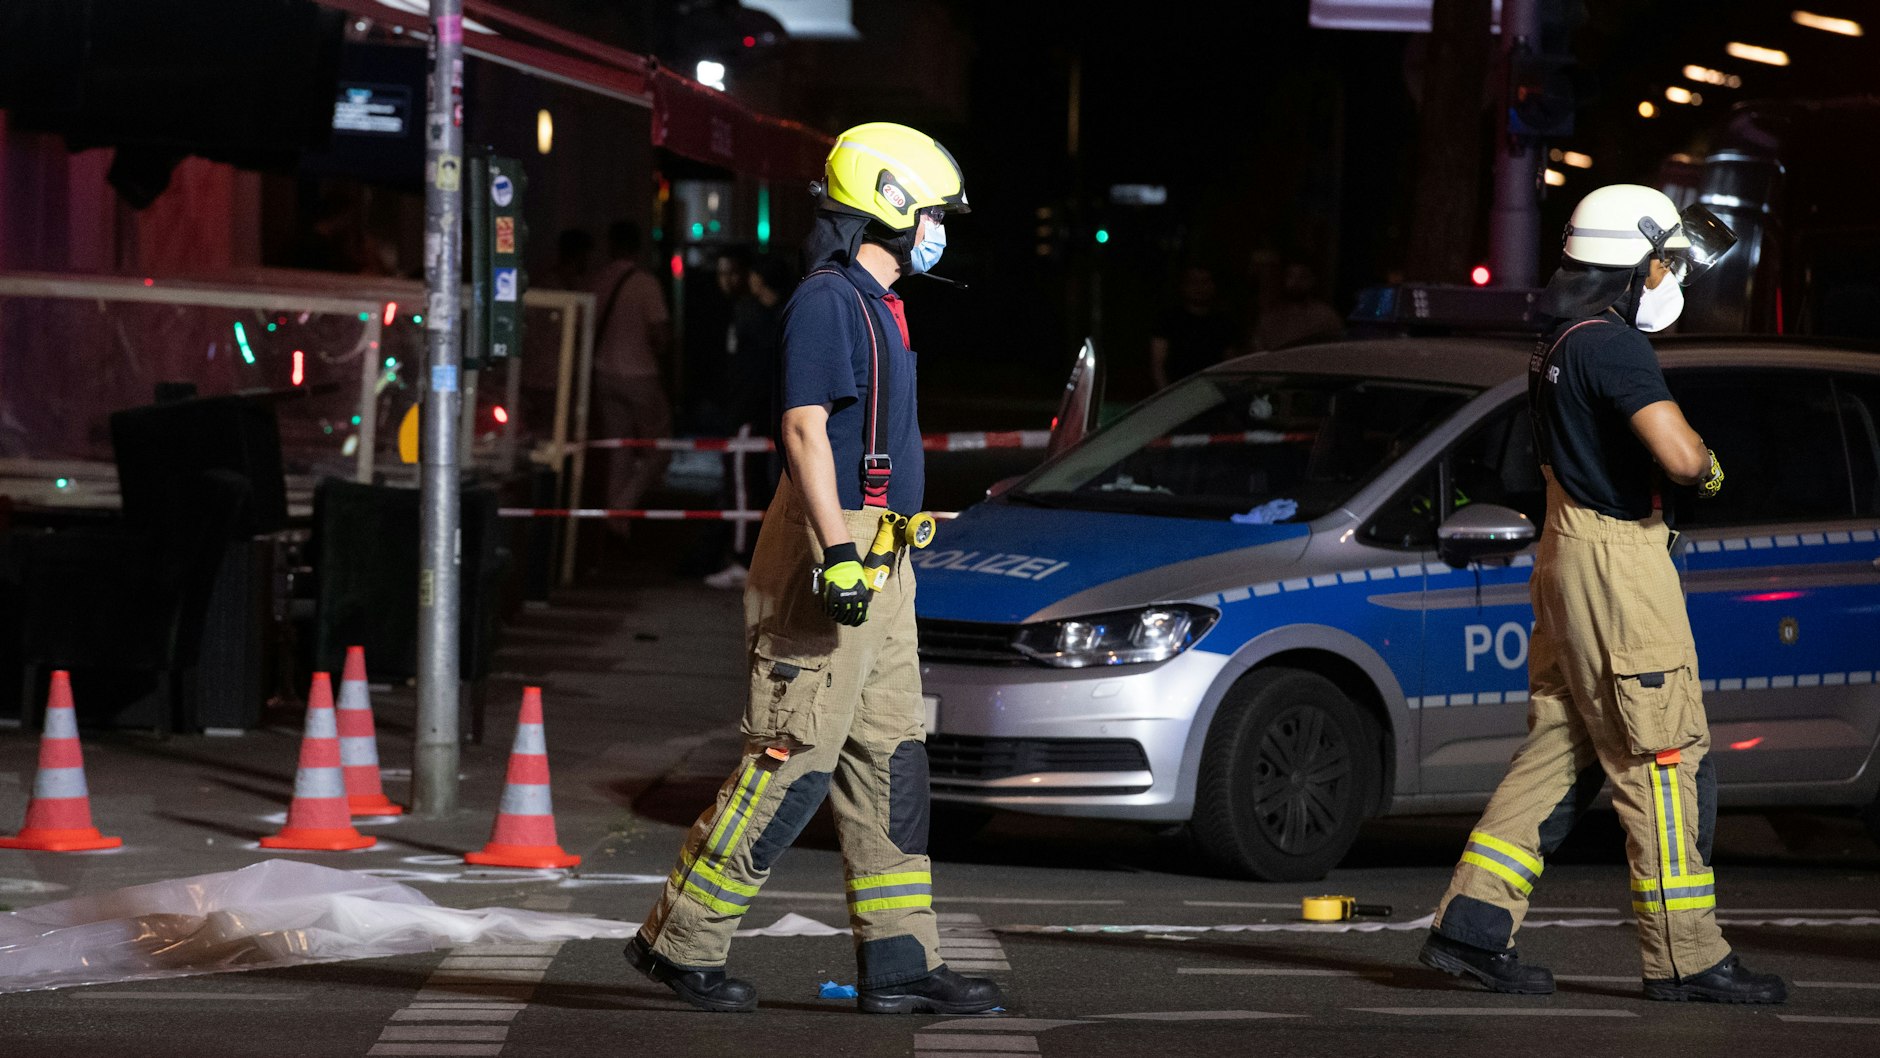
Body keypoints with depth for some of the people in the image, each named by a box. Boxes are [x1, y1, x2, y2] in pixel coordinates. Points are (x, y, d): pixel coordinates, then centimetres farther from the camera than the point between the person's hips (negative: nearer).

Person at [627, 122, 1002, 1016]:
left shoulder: (871, 304, 18)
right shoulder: (827, 300, -12)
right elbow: (805, 430, -20)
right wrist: (837, 552, -26)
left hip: (874, 562, 10)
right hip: (832, 549, -10)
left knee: (889, 765, 7)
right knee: (794, 762, -8)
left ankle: (899, 960, 8)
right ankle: (679, 939, -1)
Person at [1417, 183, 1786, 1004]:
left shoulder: (1560, 344, 14)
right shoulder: (1610, 345, -17)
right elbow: (1678, 457, -28)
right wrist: (1707, 465, -6)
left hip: (1569, 555, 10)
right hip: (1617, 561, -10)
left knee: (1562, 753, 12)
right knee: (1664, 759, -5)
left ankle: (1472, 924, 9)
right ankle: (1686, 958, -2)